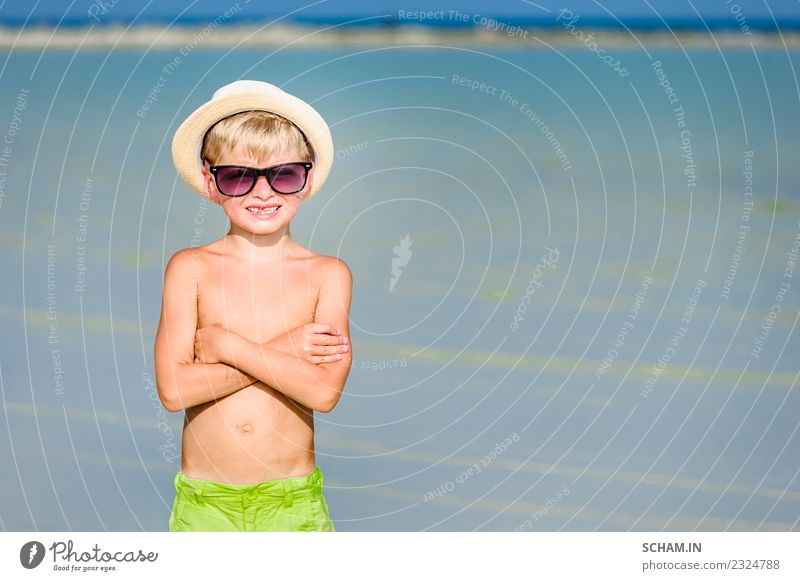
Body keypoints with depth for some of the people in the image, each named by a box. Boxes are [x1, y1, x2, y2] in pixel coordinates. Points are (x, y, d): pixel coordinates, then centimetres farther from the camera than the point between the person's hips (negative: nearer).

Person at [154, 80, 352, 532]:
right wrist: (283, 352, -14)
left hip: (292, 499, 0)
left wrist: (225, 344, -14)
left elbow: (324, 391, -14)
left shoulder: (328, 274, -2)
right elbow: (174, 389, -13)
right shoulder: (190, 269, -1)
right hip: (204, 503, 0)